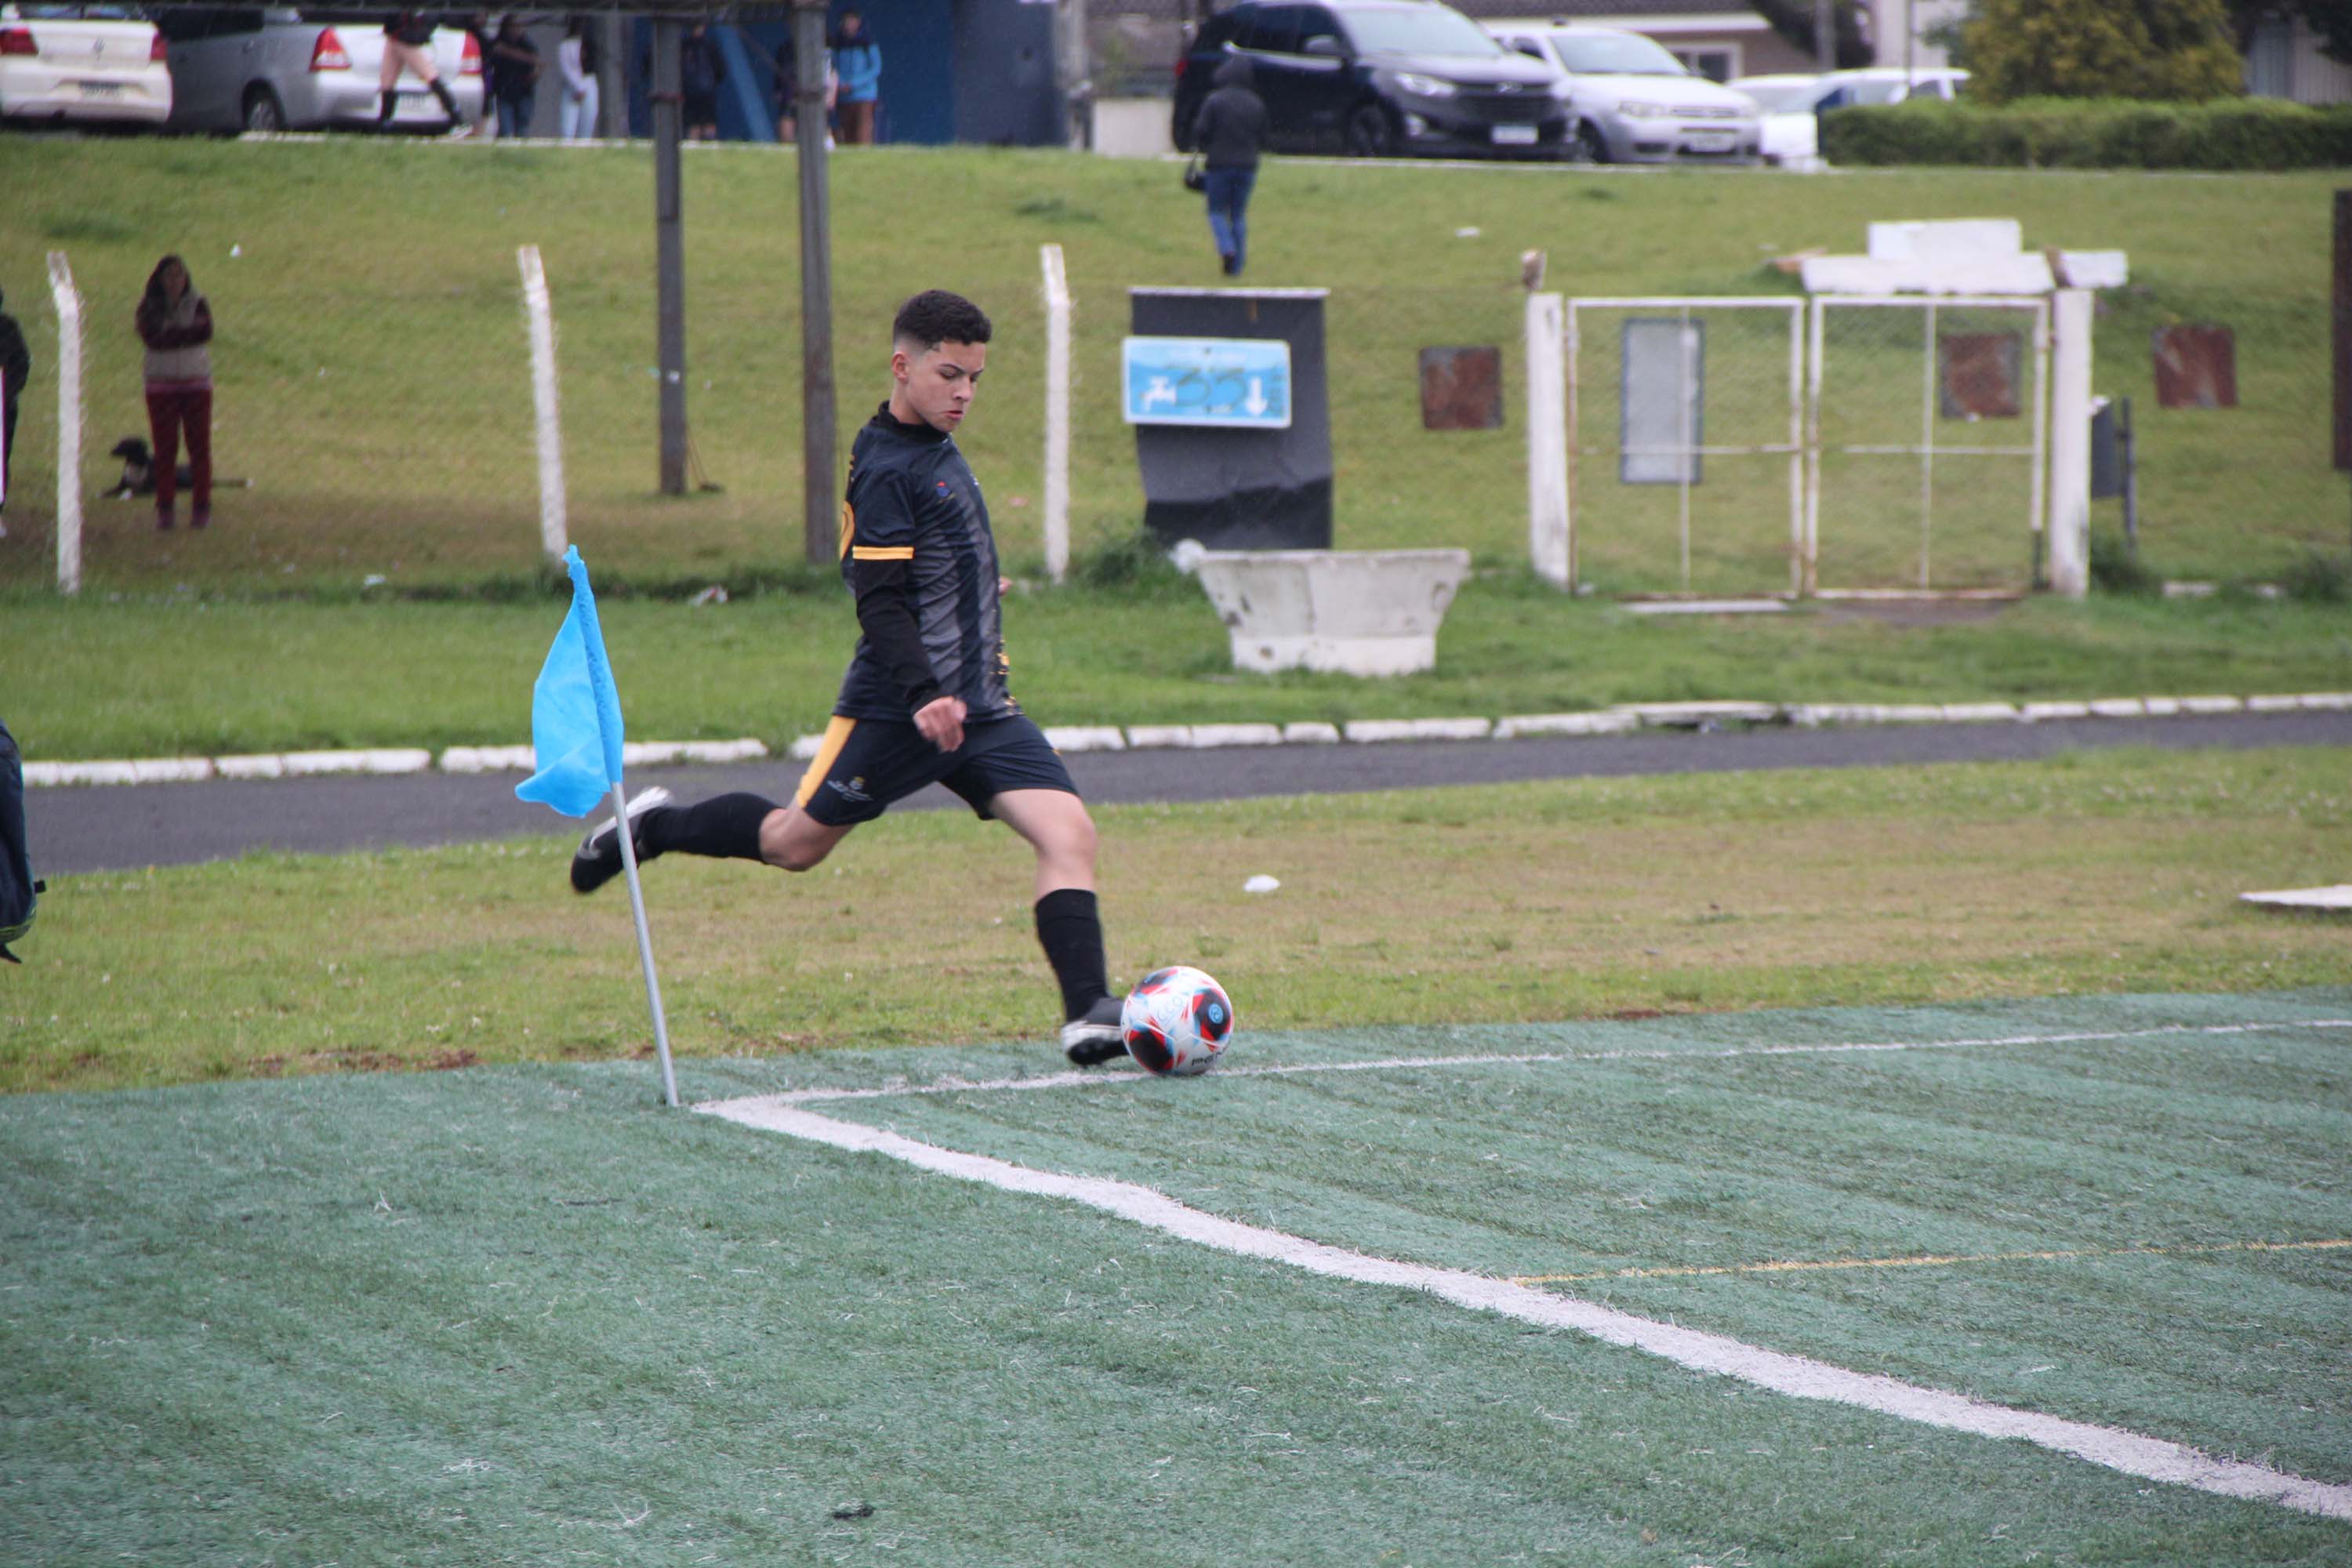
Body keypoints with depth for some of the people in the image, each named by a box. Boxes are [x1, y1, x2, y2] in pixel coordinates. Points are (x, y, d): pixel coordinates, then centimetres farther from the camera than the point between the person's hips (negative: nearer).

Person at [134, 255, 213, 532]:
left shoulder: (197, 304, 3)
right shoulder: (149, 307, 2)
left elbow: (206, 332, -14)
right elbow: (150, 338, -14)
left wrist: (169, 336, -16)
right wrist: (188, 332, -15)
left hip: (196, 383, 0)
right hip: (161, 384, 0)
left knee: (199, 446, -3)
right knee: (164, 449, -2)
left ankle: (201, 508, 0)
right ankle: (164, 509, 2)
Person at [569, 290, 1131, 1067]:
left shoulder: (935, 448, 13)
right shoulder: (886, 469, -15)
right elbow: (879, 602, -22)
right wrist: (924, 696, -32)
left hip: (977, 708, 8)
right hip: (896, 708, -8)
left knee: (1068, 829, -10)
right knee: (796, 841, 8)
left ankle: (1087, 1013, -16)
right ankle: (652, 828, 33)